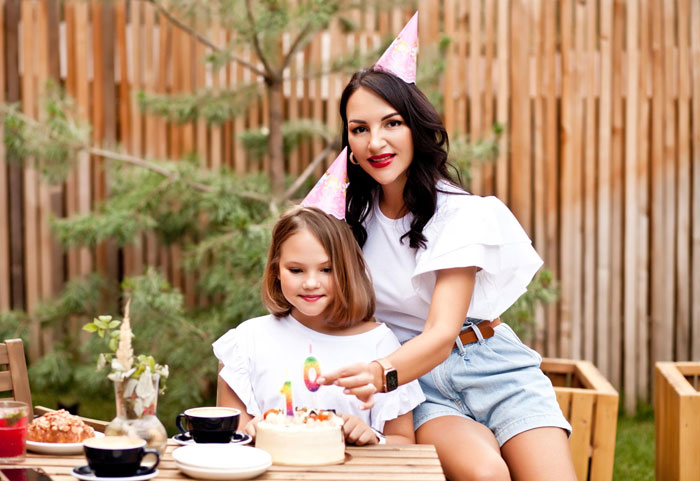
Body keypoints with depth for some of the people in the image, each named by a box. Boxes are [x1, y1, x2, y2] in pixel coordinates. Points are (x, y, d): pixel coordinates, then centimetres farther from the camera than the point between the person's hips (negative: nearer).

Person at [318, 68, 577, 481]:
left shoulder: (461, 213, -11)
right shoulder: (351, 214, 2)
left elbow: (443, 333, -24)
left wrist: (381, 374, -44)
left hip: (490, 365, -1)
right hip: (415, 377, 1)